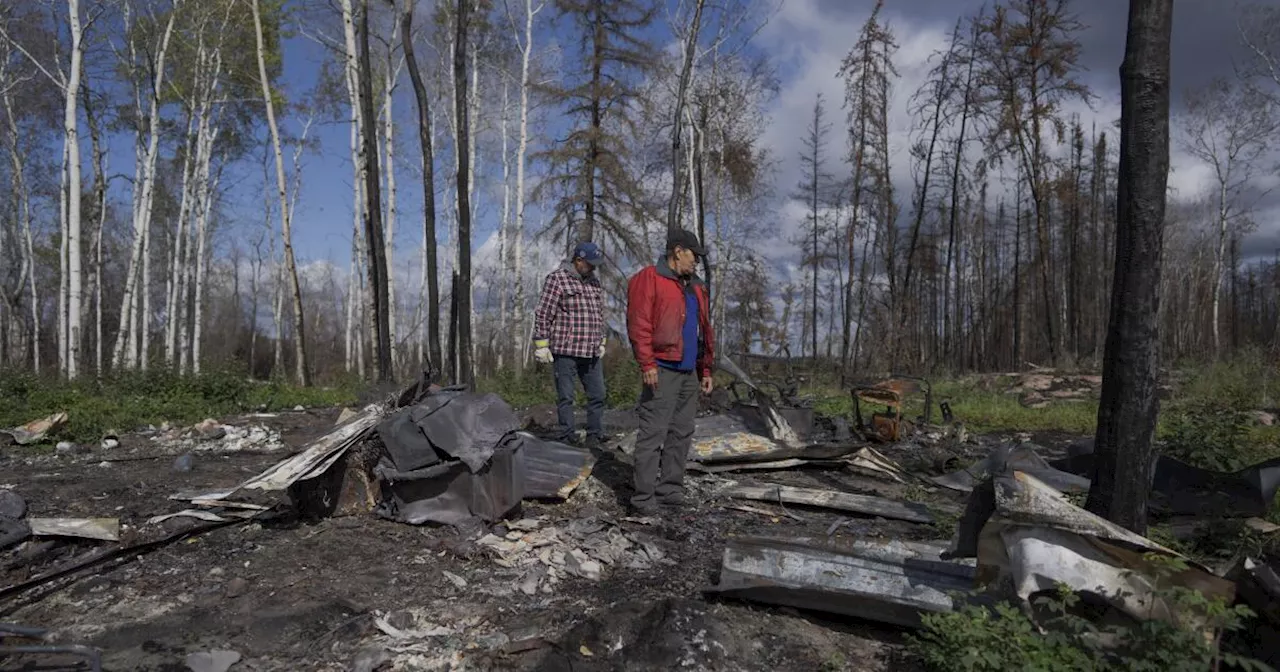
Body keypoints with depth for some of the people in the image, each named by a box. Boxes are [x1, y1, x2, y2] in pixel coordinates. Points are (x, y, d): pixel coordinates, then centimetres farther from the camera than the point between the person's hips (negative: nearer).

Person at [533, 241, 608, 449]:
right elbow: (543, 315, -8)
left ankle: (594, 438, 17)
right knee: (566, 397, 0)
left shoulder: (595, 283, 14)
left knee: (597, 395, 7)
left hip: (591, 352, 6)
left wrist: (601, 342, 21)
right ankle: (567, 439, 8)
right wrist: (541, 345, -11)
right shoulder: (557, 279, -6)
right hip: (565, 351, -6)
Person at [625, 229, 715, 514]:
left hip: (689, 373, 8)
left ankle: (671, 490, 19)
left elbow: (705, 330, 23)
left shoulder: (695, 287, 20)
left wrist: (706, 369, 19)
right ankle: (644, 497, -2)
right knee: (652, 434, -7)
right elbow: (639, 323, -13)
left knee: (681, 434, 10)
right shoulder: (649, 279, -5)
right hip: (663, 371, -8)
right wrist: (647, 364, -20)